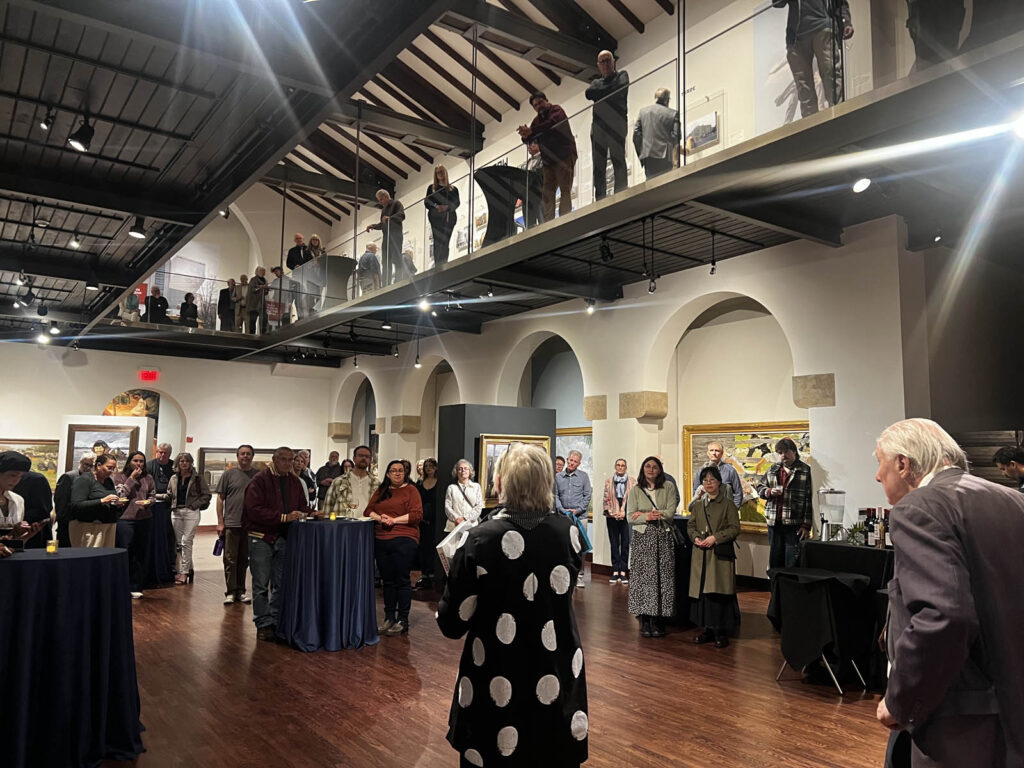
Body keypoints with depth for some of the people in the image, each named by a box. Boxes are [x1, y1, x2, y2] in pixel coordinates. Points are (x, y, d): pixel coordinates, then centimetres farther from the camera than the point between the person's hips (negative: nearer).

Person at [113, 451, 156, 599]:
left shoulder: (148, 478, 10)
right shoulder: (120, 476, 2)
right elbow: (121, 494, -9)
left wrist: (148, 502, -6)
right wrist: (132, 478, -9)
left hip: (143, 519, 3)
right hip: (125, 519, -3)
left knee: (141, 554, 7)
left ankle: (135, 587, 17)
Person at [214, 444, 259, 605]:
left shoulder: (259, 475, 6)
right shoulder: (229, 474, 2)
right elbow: (220, 499, 3)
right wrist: (220, 522, -2)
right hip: (231, 524, -2)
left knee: (244, 560, 10)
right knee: (230, 559, 0)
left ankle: (241, 591, 19)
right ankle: (230, 592, 7)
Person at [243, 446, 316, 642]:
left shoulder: (295, 482, 9)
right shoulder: (260, 480, -11)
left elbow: (302, 506, 15)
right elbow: (254, 510, -19)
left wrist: (311, 513, -8)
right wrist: (283, 517, -24)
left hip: (283, 537, 6)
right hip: (261, 537, -5)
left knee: (280, 583, 12)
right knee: (261, 584, 2)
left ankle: (275, 621, 23)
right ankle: (264, 624, 12)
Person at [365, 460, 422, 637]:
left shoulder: (410, 490, 2)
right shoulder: (380, 491, 18)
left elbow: (417, 514, -7)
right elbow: (368, 511, 12)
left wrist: (394, 520, -12)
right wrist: (380, 518, -8)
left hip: (404, 540, -5)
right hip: (381, 541, 5)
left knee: (402, 580, -3)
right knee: (387, 580, 10)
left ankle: (402, 621, 2)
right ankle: (389, 618, 18)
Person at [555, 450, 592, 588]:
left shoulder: (583, 476, 6)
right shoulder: (558, 477, 7)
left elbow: (587, 495, 3)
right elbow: (555, 496, 6)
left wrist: (578, 510, -7)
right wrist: (563, 510, -7)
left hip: (580, 516, -1)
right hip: (563, 516, 1)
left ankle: (579, 575, 5)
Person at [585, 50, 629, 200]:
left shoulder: (621, 75, 17)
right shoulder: (596, 82, 26)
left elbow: (620, 88, -5)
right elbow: (588, 93, 5)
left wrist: (600, 92, 5)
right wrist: (609, 91, 1)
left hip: (616, 122, -4)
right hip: (598, 124, 4)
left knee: (618, 159, -12)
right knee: (598, 164, -3)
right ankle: (599, 199, -5)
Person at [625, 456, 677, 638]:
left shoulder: (668, 487, 6)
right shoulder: (635, 490, 7)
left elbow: (670, 512, -5)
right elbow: (630, 517, 1)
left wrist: (644, 514, -7)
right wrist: (647, 517, -16)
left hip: (663, 538, 0)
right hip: (642, 538, 0)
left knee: (662, 578, -2)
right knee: (642, 577, -3)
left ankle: (657, 620, 6)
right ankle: (644, 621, 5)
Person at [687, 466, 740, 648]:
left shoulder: (728, 504, -2)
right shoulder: (697, 504, 12)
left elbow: (735, 528, -6)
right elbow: (691, 526, 15)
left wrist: (715, 538, -15)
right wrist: (696, 537, -5)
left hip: (720, 554, -4)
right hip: (701, 554, 4)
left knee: (720, 592, -4)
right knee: (702, 591, 5)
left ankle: (721, 632, 7)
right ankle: (708, 629, 17)